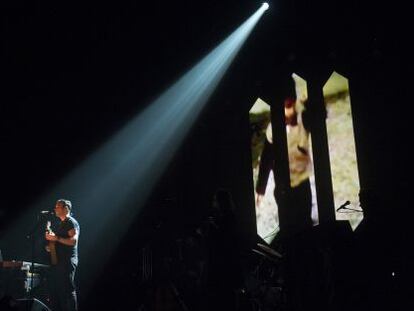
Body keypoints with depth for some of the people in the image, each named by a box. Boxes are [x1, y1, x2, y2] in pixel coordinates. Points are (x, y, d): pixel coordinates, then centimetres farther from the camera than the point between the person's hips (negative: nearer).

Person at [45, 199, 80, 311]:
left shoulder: (71, 222, -7)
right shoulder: (61, 224, 22)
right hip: (58, 261, 10)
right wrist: (50, 247, 14)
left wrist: (56, 238, -23)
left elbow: (73, 240, -20)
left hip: (67, 262, -10)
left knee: (68, 290, -11)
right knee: (55, 290, 9)